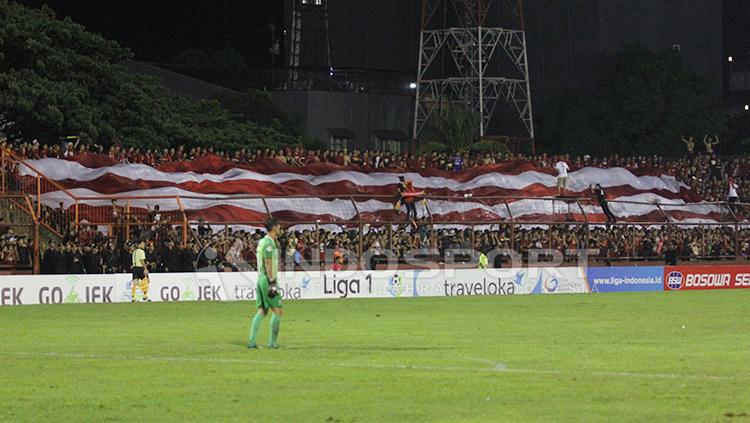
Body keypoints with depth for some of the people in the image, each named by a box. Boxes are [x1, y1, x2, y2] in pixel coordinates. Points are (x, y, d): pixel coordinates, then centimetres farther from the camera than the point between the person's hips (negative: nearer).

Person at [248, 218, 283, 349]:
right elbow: (268, 264, -18)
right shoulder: (269, 243, -13)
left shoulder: (262, 241, 16)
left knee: (262, 311, 8)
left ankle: (252, 341, 2)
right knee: (277, 311, -4)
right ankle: (273, 342, -2)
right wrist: (272, 284, -20)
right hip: (268, 279, -9)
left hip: (261, 279, 9)